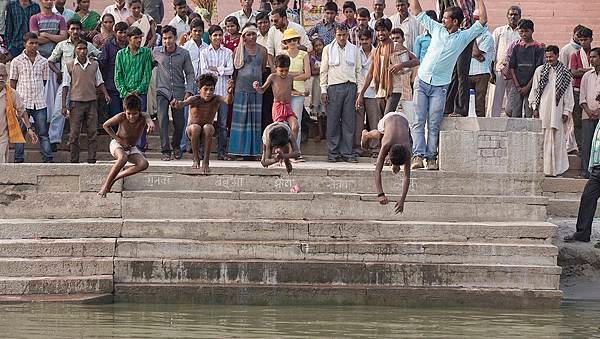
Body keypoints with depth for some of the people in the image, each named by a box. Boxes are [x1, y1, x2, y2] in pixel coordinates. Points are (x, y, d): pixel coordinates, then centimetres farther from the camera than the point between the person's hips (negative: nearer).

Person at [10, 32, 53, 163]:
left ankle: (48, 159, 1)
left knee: (43, 133, 1)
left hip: (39, 103, 2)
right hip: (22, 103, -2)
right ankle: (19, 160, 5)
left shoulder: (43, 61, 8)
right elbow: (12, 83, 5)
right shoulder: (17, 61, 2)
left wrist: (37, 92, 9)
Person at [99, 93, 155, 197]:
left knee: (144, 164, -23)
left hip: (131, 148, 4)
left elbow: (147, 118, -49)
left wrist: (150, 123, -74)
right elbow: (105, 125, -9)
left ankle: (114, 178, -13)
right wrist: (118, 139, -15)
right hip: (117, 145, -4)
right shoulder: (121, 117, -25)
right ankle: (105, 185, -25)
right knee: (123, 158, -37)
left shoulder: (143, 116, -23)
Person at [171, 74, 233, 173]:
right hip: (192, 131, -1)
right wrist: (177, 104, -65)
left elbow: (227, 101, -36)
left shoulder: (216, 99, -14)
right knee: (195, 127, -36)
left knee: (208, 127, -34)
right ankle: (196, 160, -17)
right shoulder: (194, 99, -19)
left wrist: (229, 93, -60)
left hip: (206, 132, 1)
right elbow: (183, 103, -40)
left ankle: (206, 161, -26)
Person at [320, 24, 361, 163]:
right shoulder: (328, 49, 7)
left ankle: (347, 152, 5)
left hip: (350, 87, 2)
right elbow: (324, 71, 7)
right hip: (334, 87, -2)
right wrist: (323, 90, 0)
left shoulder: (354, 49, 11)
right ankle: (333, 153, 1)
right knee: (333, 121, -3)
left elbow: (358, 70, 14)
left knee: (349, 121, 1)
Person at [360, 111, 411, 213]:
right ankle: (365, 134, 66)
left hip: (403, 120, 0)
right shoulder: (386, 146, -46)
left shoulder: (407, 150, -43)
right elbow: (377, 171, -49)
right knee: (378, 136, 32)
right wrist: (380, 194, -62)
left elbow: (407, 177, -41)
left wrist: (402, 200, -51)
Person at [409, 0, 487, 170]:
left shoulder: (464, 37, 2)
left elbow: (482, 21, -5)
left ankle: (431, 158, 0)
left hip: (439, 86, -2)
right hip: (422, 81, 2)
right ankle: (418, 156, -11)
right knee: (418, 122, -6)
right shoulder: (437, 29, 8)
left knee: (434, 125, -3)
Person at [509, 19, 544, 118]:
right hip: (518, 87, 3)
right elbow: (512, 67, 8)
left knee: (529, 114, -6)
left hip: (531, 87, -3)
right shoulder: (516, 47, 11)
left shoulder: (538, 48, 1)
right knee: (515, 114, -3)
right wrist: (518, 86, -3)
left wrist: (528, 86, -9)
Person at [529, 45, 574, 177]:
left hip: (556, 111, 0)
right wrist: (535, 107, 2)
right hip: (542, 110, 0)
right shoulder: (540, 71, 8)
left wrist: (566, 111, 1)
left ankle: (553, 168, 1)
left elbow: (568, 94, 7)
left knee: (555, 139, -2)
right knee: (542, 139, -3)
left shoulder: (565, 73, 6)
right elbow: (534, 90, 10)